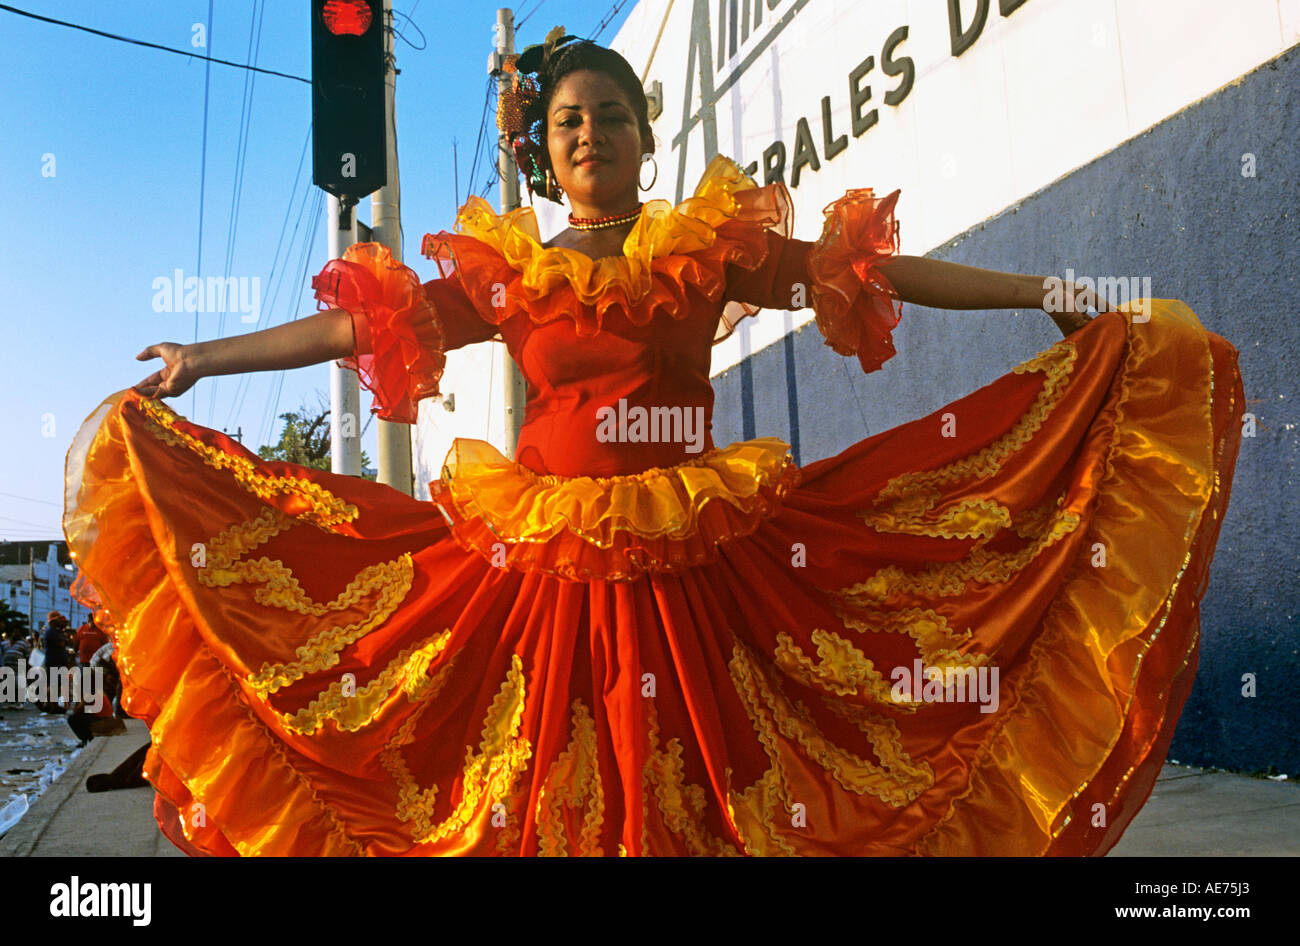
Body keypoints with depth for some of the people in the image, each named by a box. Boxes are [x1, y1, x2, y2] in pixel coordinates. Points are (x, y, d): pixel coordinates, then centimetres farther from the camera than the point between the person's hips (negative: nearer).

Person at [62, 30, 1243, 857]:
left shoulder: (716, 247, 4)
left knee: (696, 784, 2)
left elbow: (870, 272, 3)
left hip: (695, 565, 0)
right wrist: (205, 359, 10)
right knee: (543, 787, 7)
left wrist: (1050, 296, 2)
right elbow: (361, 326, 8)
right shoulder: (504, 269, 7)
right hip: (540, 563, 1)